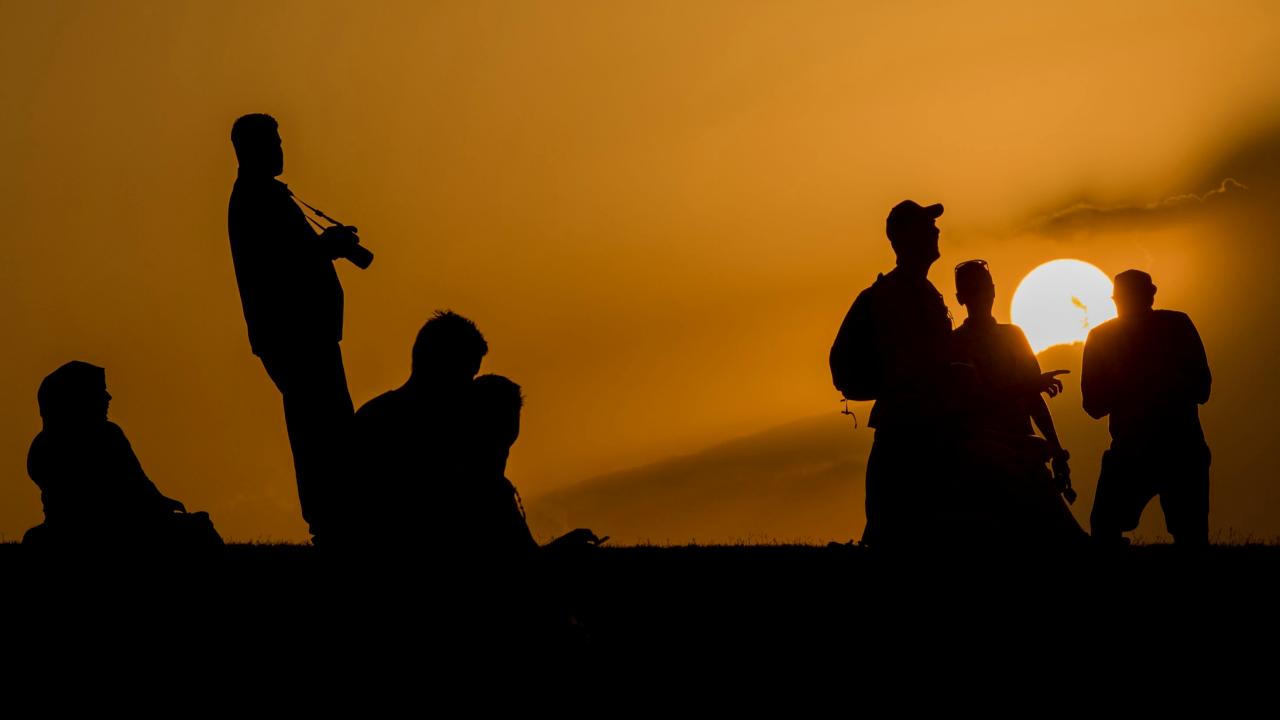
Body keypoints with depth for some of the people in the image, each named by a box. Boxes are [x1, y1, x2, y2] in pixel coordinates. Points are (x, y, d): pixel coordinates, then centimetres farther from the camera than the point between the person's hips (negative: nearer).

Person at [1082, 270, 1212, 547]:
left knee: (1191, 537, -6)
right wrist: (1119, 381, -20)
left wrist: (1161, 375, -22)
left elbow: (1201, 390, -3)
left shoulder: (1176, 326, 0)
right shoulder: (1101, 338, 2)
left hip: (1181, 450, -1)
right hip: (1128, 450, 1)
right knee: (1104, 530, -12)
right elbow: (1094, 406, 1)